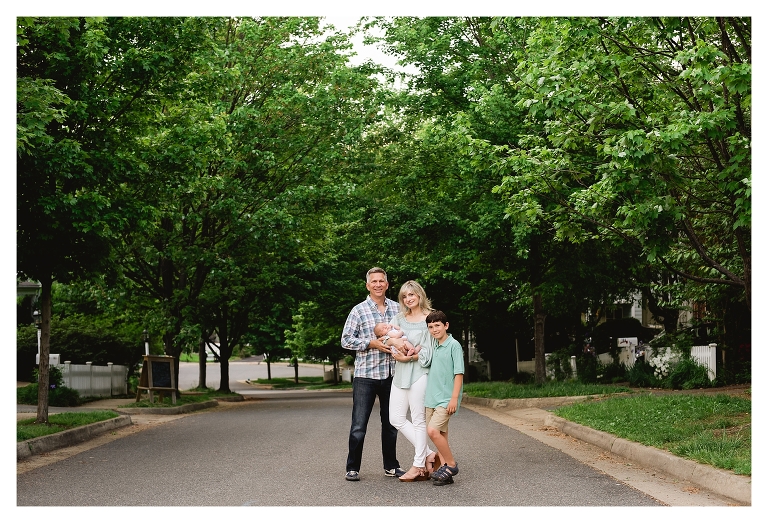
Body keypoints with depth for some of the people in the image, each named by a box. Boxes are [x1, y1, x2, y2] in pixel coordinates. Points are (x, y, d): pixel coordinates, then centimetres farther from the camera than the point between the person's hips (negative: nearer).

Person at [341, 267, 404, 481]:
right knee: (359, 425, -3)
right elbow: (346, 340, -4)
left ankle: (391, 466, 24)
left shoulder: (397, 308, 8)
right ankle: (352, 468, 8)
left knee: (390, 423, 13)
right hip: (365, 376, -4)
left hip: (391, 375, 4)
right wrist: (372, 343, -14)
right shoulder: (359, 310, -2)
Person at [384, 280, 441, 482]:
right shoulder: (400, 318, 15)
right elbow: (386, 338, 3)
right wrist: (394, 341, -18)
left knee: (418, 420, -2)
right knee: (396, 418, 5)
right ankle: (428, 454, 15)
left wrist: (409, 357, -16)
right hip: (400, 373, 7)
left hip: (419, 372, -7)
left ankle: (419, 465, 6)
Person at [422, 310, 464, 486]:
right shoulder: (433, 347, 13)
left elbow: (459, 373, -12)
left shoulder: (454, 345, -8)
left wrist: (454, 398, -17)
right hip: (432, 398, 8)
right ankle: (445, 468, 12)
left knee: (433, 430, -17)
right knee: (440, 434, 8)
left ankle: (451, 465, -5)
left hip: (446, 399, -7)